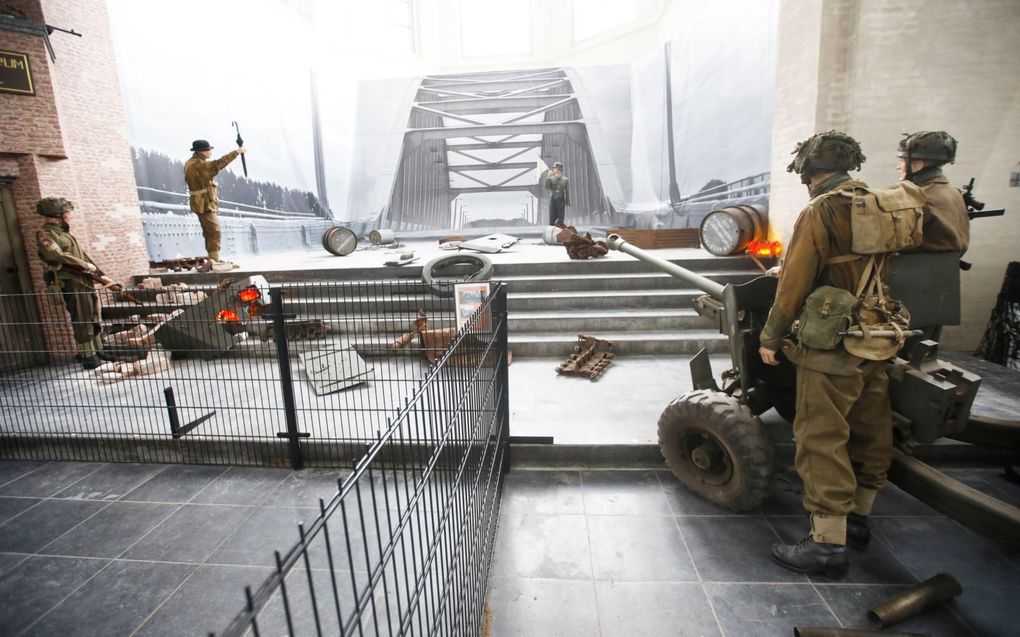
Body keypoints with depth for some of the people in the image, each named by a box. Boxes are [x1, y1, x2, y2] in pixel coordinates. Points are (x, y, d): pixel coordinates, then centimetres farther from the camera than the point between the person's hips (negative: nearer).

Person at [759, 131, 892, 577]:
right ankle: (857, 518, 33)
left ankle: (828, 541, 5)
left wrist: (771, 337, -6)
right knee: (870, 434, 17)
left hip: (831, 346, -8)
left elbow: (795, 281, -15)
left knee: (822, 438, -2)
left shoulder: (820, 211, -13)